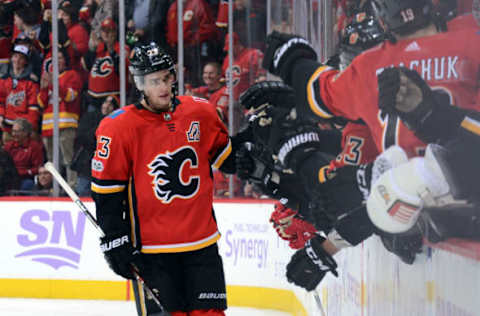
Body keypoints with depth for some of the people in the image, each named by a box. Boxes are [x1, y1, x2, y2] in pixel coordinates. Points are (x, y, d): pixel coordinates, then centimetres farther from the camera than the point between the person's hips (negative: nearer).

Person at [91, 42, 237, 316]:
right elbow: (106, 193, -5)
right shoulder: (118, 128, -9)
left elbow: (225, 155, 20)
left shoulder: (200, 113, 3)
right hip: (150, 248, -4)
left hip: (201, 243, 4)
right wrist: (115, 241, -7)